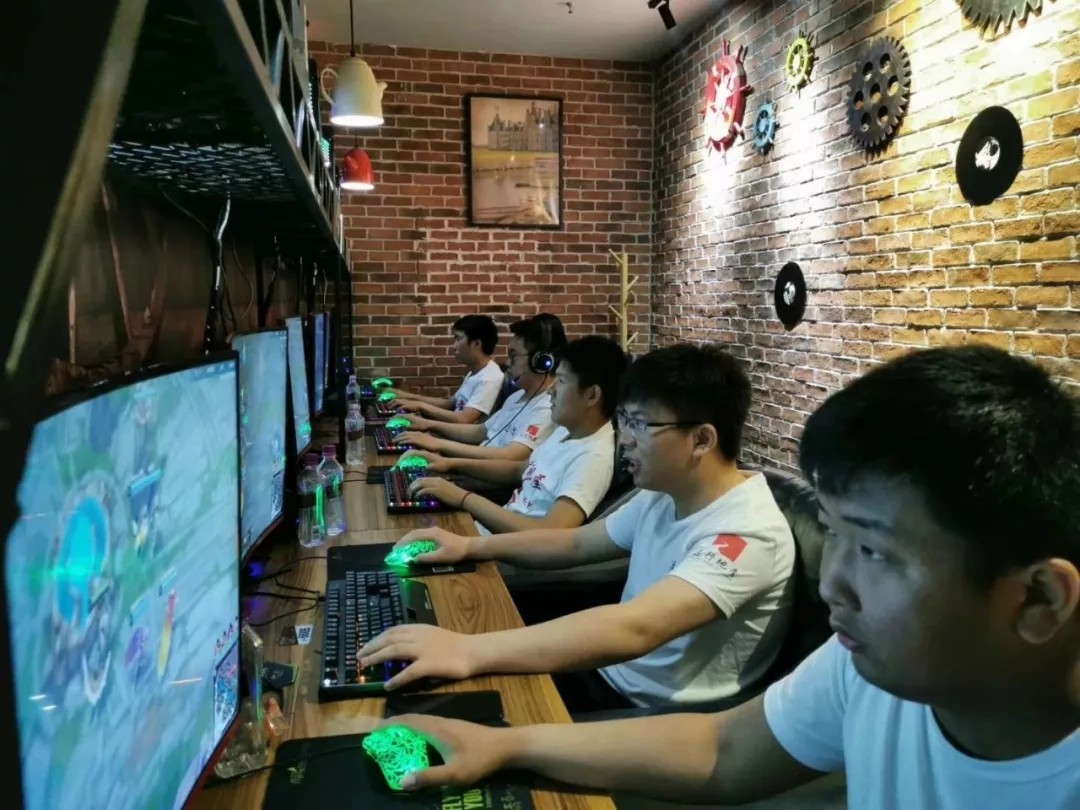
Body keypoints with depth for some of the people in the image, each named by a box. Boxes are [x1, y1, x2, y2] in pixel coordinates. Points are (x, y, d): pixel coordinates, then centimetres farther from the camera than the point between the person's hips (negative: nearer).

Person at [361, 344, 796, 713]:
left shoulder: (746, 532, -26)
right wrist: (471, 546, 3)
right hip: (608, 674, 7)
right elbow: (578, 543, 15)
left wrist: (467, 651, -43)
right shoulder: (665, 494, 2)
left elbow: (633, 629, -39)